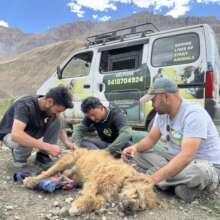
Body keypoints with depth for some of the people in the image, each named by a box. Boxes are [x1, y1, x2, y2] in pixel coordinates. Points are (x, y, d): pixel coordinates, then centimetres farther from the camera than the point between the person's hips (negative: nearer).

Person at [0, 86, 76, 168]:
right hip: (10, 134, -5)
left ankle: (42, 155, -7)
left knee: (57, 121, -17)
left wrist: (67, 142, -23)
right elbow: (16, 135, -48)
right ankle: (18, 156, -4)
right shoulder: (25, 106, -35)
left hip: (31, 131, 5)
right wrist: (48, 146, -49)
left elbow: (59, 126, -2)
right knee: (25, 142, -40)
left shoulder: (49, 107, -16)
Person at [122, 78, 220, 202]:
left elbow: (186, 156, -34)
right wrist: (136, 147, -19)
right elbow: (151, 139, 4)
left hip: (206, 165, -7)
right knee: (139, 153, -7)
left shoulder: (194, 114, -26)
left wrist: (154, 178, -38)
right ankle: (181, 184, -13)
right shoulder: (162, 113, -2)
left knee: (197, 171, -42)